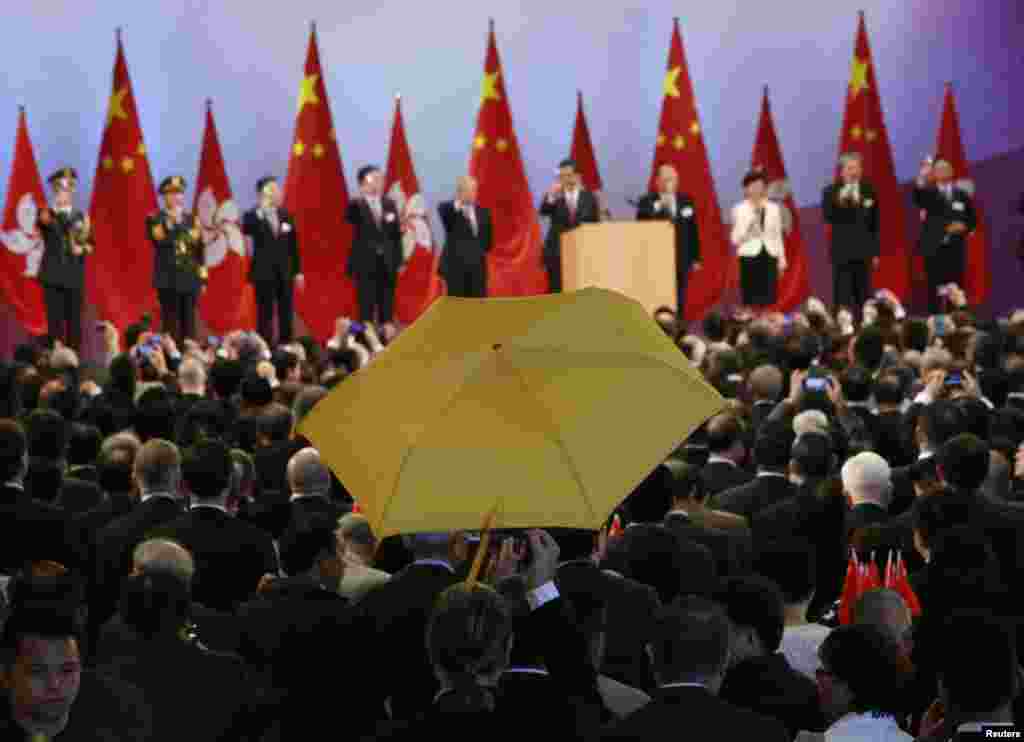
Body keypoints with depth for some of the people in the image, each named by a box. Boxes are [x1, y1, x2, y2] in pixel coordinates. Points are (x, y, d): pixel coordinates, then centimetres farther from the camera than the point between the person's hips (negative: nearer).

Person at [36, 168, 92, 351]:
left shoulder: (81, 217, 11)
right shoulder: (48, 214, 3)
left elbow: (90, 244, 12)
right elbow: (44, 220, -23)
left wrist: (83, 248, -11)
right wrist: (56, 207, -40)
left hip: (75, 276, 2)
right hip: (53, 275, -2)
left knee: (74, 320, 2)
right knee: (54, 320, -4)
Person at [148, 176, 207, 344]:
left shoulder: (191, 220, 14)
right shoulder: (155, 219, 2)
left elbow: (199, 251, 15)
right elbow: (160, 239, -17)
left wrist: (203, 278, 10)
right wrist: (171, 221, -20)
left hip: (190, 279, 4)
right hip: (168, 280, -4)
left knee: (189, 324, 4)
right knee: (171, 324, -7)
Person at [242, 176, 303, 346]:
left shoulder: (286, 216, 9)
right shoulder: (252, 216, -3)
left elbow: (294, 246, 12)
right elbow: (246, 231, -25)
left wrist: (298, 271, 8)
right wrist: (261, 211, -30)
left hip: (285, 273, 4)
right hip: (263, 272, -4)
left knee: (286, 314, 6)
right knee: (265, 314, -2)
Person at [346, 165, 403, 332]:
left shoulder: (389, 203, 10)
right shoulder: (356, 204, -3)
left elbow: (397, 234, 12)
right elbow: (350, 218, -26)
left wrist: (399, 260, 7)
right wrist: (362, 197, -34)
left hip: (387, 262, 4)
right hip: (365, 262, -4)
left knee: (386, 303, 6)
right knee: (366, 303, -3)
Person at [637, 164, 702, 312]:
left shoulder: (686, 201, 11)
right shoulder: (647, 202, 0)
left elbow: (693, 231, 12)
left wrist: (696, 258, 9)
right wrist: (659, 205, -23)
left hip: (681, 261, 3)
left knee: (679, 301, 6)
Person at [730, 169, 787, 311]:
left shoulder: (774, 208, 8)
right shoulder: (740, 209, -1)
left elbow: (778, 236, 13)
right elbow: (736, 239, -7)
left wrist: (782, 259, 8)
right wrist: (750, 219, -17)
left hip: (769, 256, 3)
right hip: (749, 257, -3)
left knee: (769, 298, -1)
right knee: (751, 299, -4)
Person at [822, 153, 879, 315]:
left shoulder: (869, 190, 7)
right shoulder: (831, 191, -2)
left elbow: (875, 224, 11)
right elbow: (828, 217, -16)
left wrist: (875, 251, 9)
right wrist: (840, 202, -31)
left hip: (863, 252, 3)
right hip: (842, 252, -3)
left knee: (863, 296, 4)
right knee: (842, 296, -3)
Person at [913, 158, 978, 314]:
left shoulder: (962, 195, 11)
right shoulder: (928, 193, 3)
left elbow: (973, 219, 15)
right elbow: (918, 199, -20)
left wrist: (964, 227, -8)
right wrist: (922, 177, -36)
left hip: (955, 249, 2)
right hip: (933, 249, -2)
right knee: (934, 290, -1)